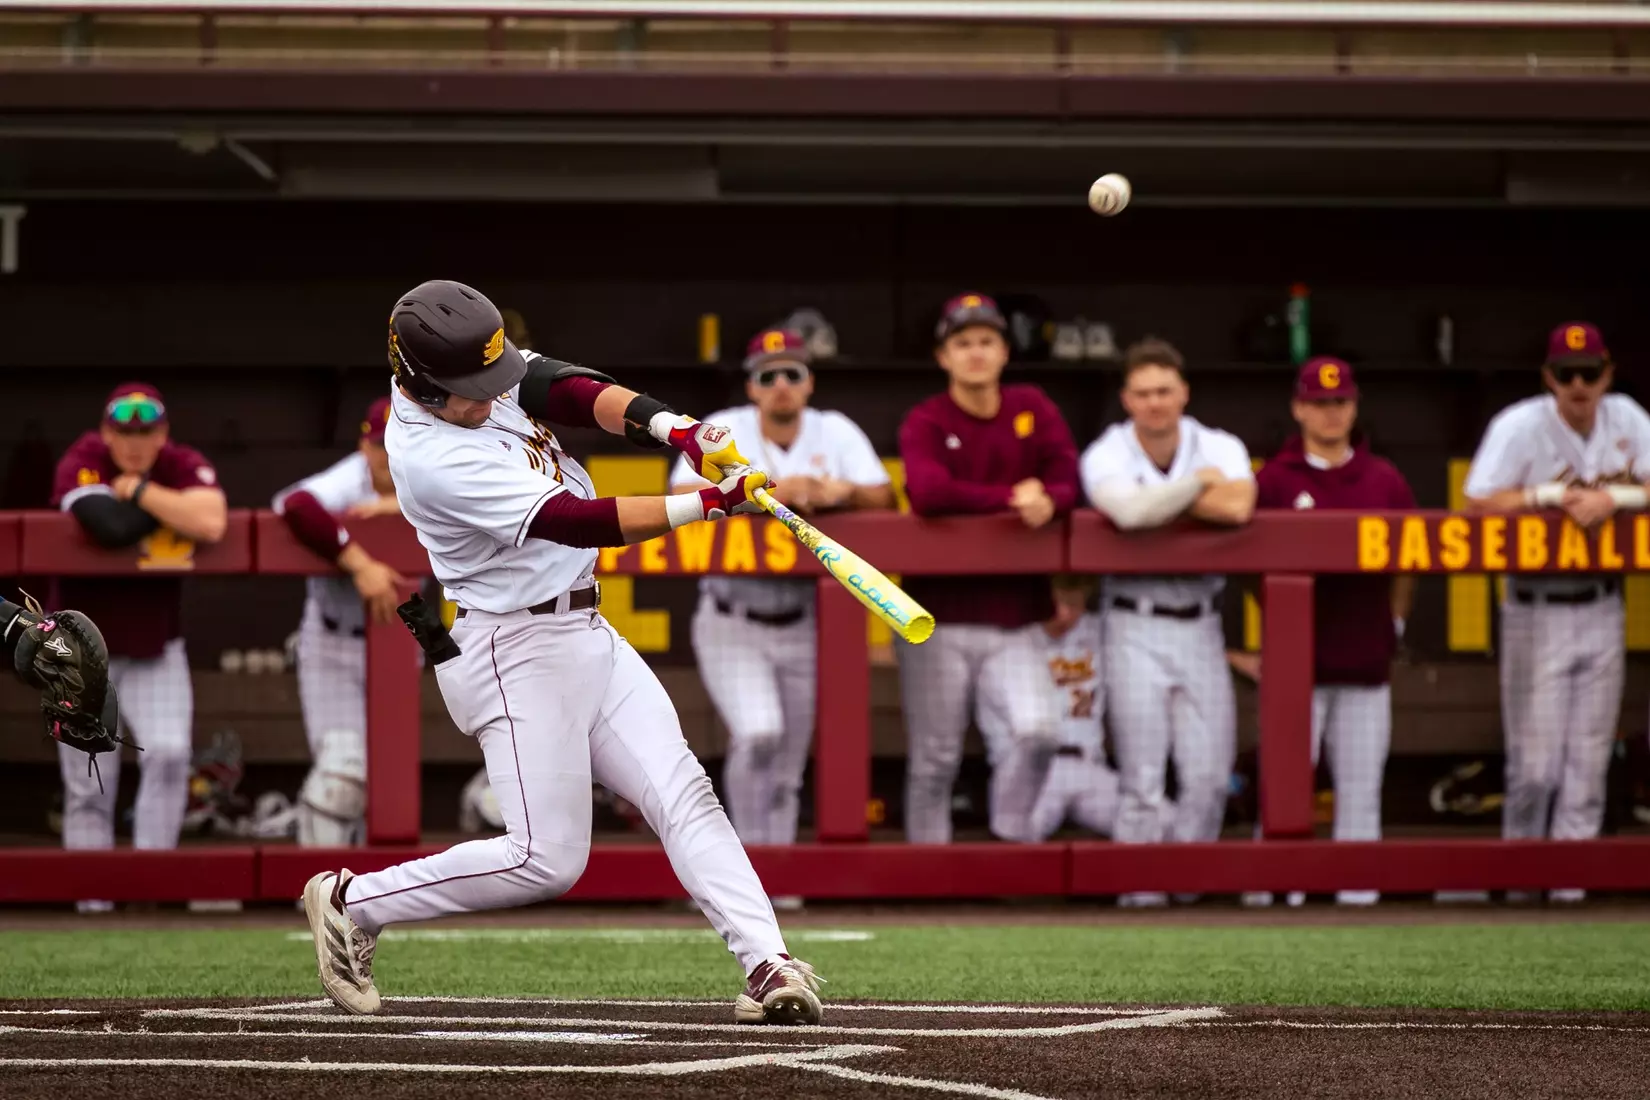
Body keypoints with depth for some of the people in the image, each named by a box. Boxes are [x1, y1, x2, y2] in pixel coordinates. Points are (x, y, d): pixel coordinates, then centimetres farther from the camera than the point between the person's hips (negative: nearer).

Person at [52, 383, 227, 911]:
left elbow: (211, 524, -30)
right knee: (88, 788, -1)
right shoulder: (80, 465, -13)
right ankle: (93, 901, 5)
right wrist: (170, 503, -19)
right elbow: (111, 527, -34)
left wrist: (139, 489, -23)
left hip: (156, 649, 1)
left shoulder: (186, 467, -7)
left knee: (169, 753, -19)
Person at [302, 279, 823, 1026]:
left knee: (683, 795, -4)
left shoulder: (480, 371, -1)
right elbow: (573, 521, -29)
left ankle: (768, 963, -11)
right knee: (547, 858, -8)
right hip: (514, 651, -9)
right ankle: (352, 903, 7)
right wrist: (705, 505, -34)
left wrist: (667, 424, -30)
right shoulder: (432, 459, -25)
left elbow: (571, 391, -10)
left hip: (585, 631, 9)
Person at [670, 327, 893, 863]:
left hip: (804, 626, 3)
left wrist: (838, 492, -26)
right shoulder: (724, 431, -5)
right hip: (731, 623, -3)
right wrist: (768, 495, -28)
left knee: (787, 765, 7)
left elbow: (883, 496, -6)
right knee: (757, 735, -22)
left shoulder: (835, 432, 2)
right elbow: (683, 497, -19)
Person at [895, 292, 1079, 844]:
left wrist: (1047, 502, -23)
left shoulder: (1033, 409, 8)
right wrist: (1012, 499, -21)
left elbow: (1069, 483, 0)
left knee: (1037, 727, -20)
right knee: (934, 762, 1)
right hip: (938, 620, -2)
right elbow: (928, 493, -22)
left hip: (1015, 618, 2)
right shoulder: (926, 422, -2)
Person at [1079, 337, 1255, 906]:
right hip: (1136, 628, -2)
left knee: (1210, 777, -1)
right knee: (1142, 780, -4)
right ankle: (1141, 892, 3)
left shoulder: (1220, 448, 1)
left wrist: (1159, 503, -15)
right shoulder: (1105, 456, -5)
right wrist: (1198, 483, -15)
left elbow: (1237, 508, -21)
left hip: (1200, 626, 2)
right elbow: (1128, 512, -28)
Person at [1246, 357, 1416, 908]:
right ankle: (1273, 895, -1)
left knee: (1361, 785, 4)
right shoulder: (1274, 480, 2)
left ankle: (1358, 893, 8)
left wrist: (1394, 620, 8)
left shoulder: (1384, 480, 10)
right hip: (1298, 658, -3)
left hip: (1366, 657, 3)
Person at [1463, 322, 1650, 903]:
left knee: (1589, 762, 4)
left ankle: (1571, 885, 11)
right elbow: (1477, 504, -18)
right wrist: (1552, 494, -19)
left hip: (1602, 610, 4)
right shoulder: (1520, 426, -11)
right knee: (1535, 765, -3)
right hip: (1537, 610, -4)